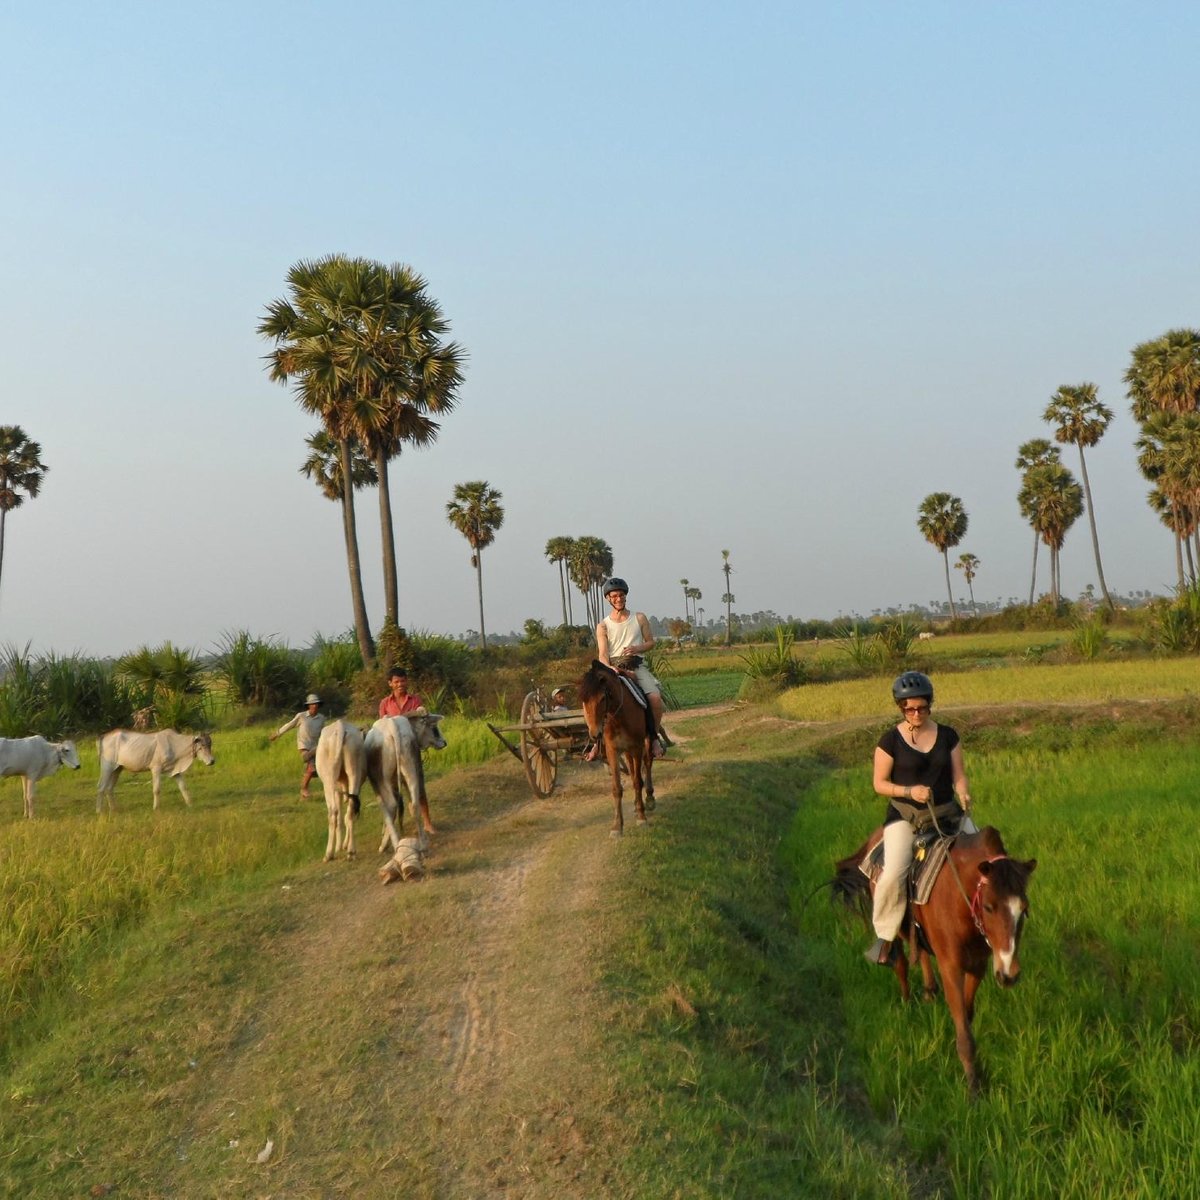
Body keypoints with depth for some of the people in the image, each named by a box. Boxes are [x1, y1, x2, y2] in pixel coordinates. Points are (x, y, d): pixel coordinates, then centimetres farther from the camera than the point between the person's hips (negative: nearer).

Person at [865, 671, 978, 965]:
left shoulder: (947, 736, 5)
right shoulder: (890, 741, -4)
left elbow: (959, 776, 6)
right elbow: (879, 783, -2)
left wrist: (964, 795, -16)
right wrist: (909, 791, -18)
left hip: (947, 812, 4)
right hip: (904, 816, -4)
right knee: (893, 873, -25)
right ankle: (885, 938, -7)